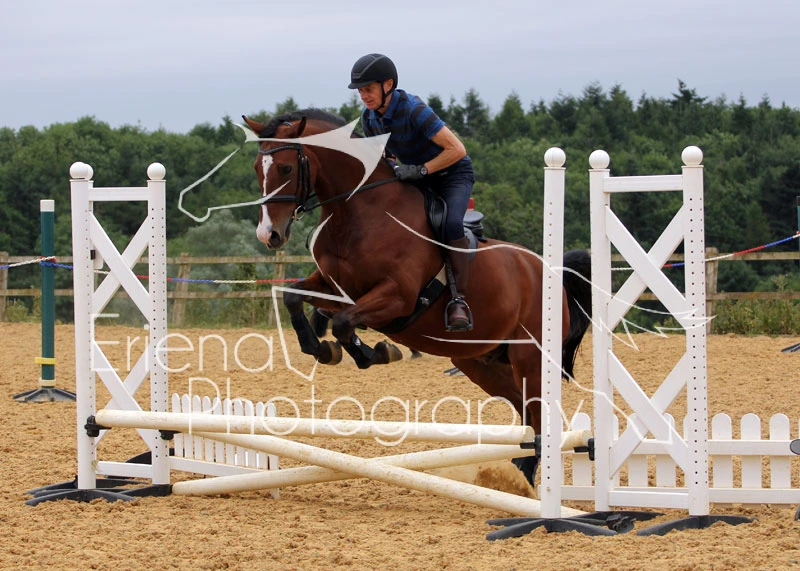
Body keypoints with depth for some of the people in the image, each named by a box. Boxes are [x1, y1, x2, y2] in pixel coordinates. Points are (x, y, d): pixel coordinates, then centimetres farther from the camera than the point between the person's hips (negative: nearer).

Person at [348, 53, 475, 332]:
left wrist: (420, 170, -32)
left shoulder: (413, 110, -28)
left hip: (453, 173, -7)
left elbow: (457, 150, -29)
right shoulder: (370, 118, -6)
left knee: (452, 225, -33)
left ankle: (459, 299, -26)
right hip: (417, 179, 8)